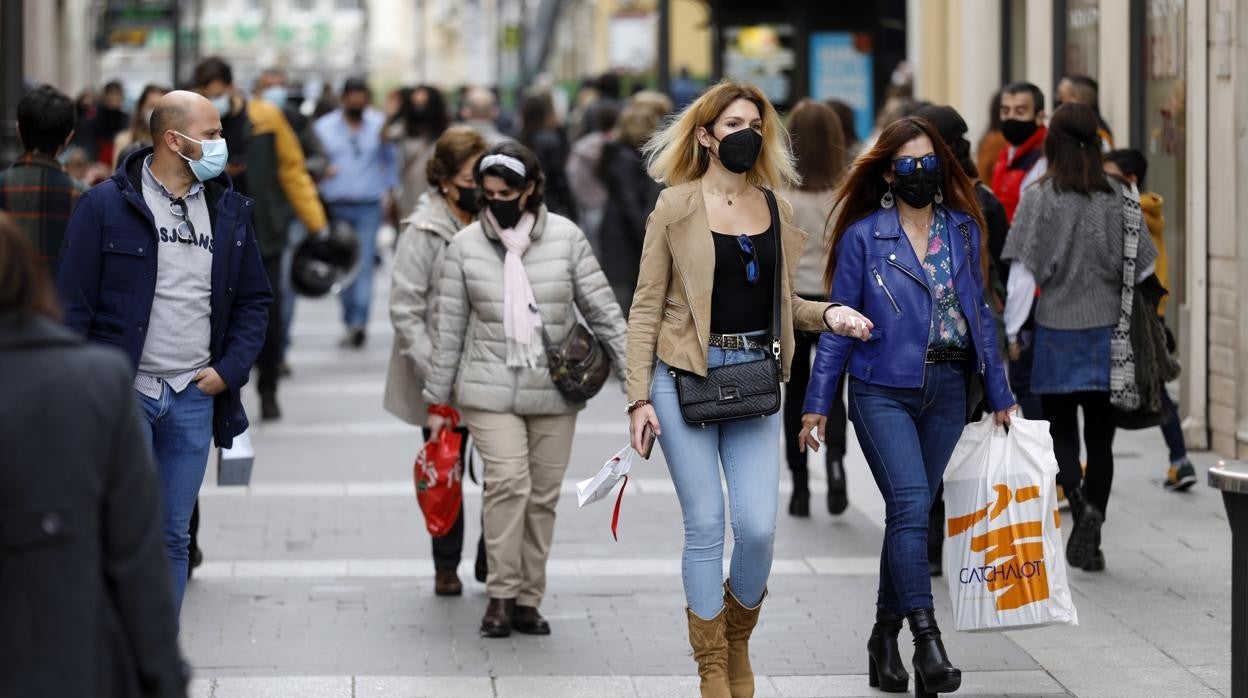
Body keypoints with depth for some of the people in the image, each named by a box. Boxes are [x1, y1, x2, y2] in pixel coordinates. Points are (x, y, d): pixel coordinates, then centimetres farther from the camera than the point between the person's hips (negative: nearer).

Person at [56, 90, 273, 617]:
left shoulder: (228, 209, 9)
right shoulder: (106, 206, -6)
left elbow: (255, 299, 16)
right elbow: (73, 306, -6)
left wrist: (230, 369, 2)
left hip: (194, 397, 4)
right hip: (122, 392, -4)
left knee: (174, 538, 9)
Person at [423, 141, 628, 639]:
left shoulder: (566, 238, -2)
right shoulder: (466, 246, -1)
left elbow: (603, 312, 1)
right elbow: (450, 328, 4)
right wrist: (437, 401, 6)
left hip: (554, 392, 1)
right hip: (490, 390, -1)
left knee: (544, 496, 5)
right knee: (507, 483, -16)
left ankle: (528, 600, 14)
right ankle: (501, 596, -9)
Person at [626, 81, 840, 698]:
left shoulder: (775, 209, 11)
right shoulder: (677, 206, -1)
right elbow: (647, 306, -1)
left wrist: (828, 314, 1)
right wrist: (640, 398, -7)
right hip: (686, 376, -3)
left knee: (758, 526, -6)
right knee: (705, 525, -1)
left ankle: (738, 641, 21)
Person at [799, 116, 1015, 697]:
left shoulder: (963, 230, 9)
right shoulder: (863, 236, -1)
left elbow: (979, 314, 14)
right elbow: (840, 321, 2)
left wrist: (999, 394, 13)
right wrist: (817, 403, 0)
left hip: (946, 392, 4)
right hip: (884, 392, -4)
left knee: (912, 513, 8)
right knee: (911, 505, -18)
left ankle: (885, 637, 20)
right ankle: (927, 640, -23)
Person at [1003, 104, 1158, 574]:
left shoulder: (1039, 198, -8)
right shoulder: (1118, 197, -1)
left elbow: (1024, 270, -9)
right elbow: (1144, 266, 4)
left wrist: (1011, 329, -3)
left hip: (1057, 329, -2)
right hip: (1109, 329, 2)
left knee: (1061, 433, 9)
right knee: (1100, 439, 9)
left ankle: (1080, 503, -16)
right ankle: (1090, 538, 8)